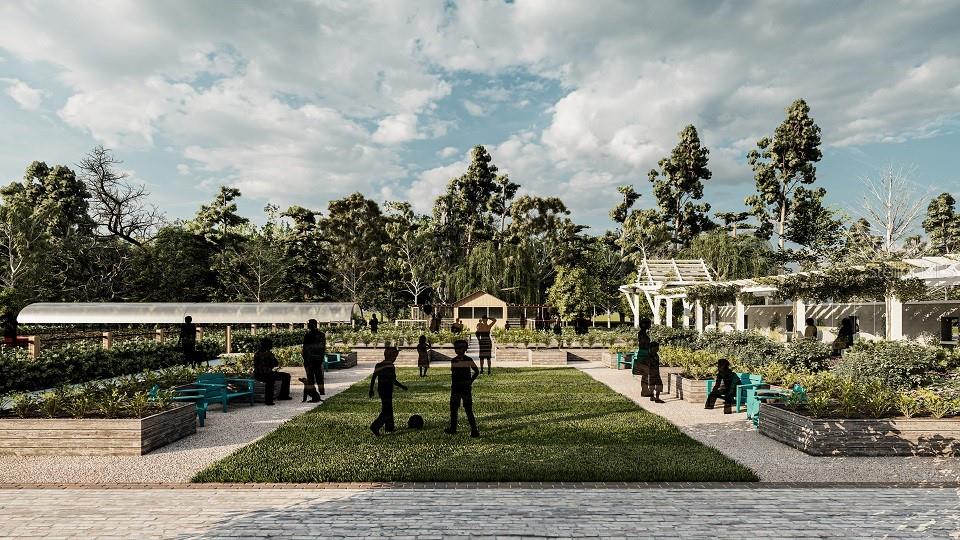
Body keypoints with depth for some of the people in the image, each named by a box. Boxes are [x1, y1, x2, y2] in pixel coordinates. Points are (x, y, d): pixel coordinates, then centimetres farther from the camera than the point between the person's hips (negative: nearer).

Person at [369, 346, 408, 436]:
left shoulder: (379, 365, 6)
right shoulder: (390, 366, -17)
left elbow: (373, 378, 8)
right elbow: (394, 380, -18)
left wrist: (371, 389, 16)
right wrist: (402, 386, -3)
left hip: (380, 390, 9)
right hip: (387, 391, -9)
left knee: (387, 408, 21)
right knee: (387, 411, -5)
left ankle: (389, 426, 31)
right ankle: (375, 426, -12)